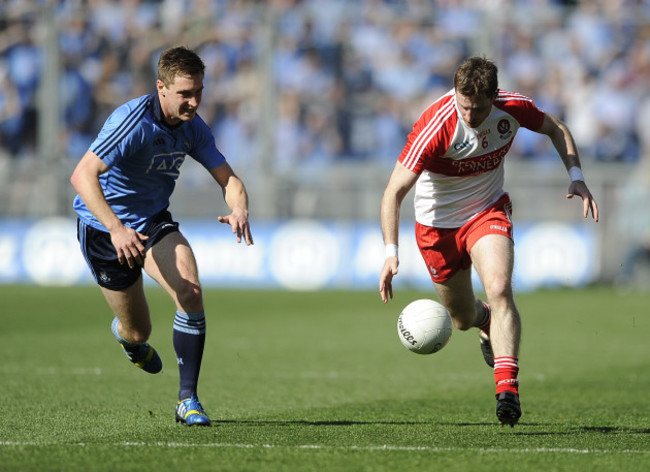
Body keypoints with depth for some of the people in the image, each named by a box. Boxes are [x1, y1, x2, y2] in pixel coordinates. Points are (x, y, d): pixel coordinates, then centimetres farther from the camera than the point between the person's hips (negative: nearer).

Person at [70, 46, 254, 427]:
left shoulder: (193, 128, -7)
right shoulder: (133, 121, -28)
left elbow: (228, 179, -4)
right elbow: (83, 175, -36)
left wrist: (239, 210, -28)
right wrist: (116, 229, -47)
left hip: (153, 221, 5)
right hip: (104, 226, -5)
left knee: (190, 291, -23)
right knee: (138, 332, 5)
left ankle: (188, 399, -14)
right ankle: (126, 334, 47)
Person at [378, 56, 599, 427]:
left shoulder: (513, 108, -19)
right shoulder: (435, 125, -31)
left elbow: (555, 128, 5)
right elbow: (394, 192, -30)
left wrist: (576, 176, -9)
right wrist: (391, 251, -41)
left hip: (488, 212, 1)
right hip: (437, 224, -1)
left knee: (499, 289, -26)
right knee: (464, 318, 12)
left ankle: (507, 387, -27)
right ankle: (489, 324, 51)